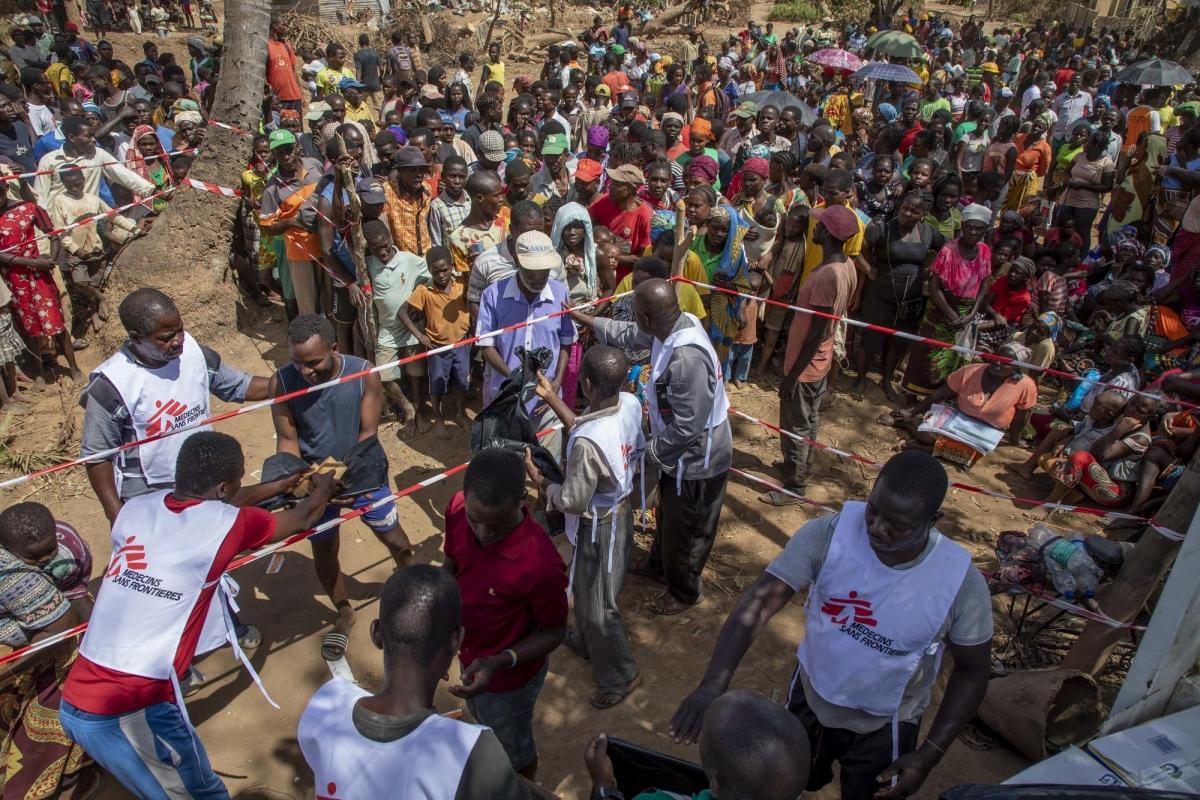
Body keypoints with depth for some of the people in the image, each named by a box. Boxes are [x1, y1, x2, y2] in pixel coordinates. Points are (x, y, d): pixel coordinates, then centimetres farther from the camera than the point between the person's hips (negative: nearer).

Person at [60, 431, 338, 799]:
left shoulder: (136, 509, 2)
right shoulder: (224, 523, -13)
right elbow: (302, 517, 7)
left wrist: (278, 485, 37)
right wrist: (322, 488, 29)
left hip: (77, 700, 7)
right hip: (125, 714, -7)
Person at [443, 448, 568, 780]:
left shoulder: (540, 564, -41)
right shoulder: (457, 510, -24)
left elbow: (554, 632, -22)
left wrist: (500, 663, -34)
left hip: (510, 676, -6)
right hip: (470, 655, 6)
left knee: (512, 748, 26)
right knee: (485, 727, 36)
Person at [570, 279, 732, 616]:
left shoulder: (686, 359, -38)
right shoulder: (679, 323, -10)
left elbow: (687, 428, -31)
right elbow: (630, 335, 10)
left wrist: (651, 450, -15)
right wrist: (586, 319, 17)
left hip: (696, 460, -9)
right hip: (681, 452, 9)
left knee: (684, 531, 16)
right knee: (667, 516, 31)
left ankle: (683, 592, 41)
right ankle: (659, 565, 56)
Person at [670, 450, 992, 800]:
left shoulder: (962, 583, -26)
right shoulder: (827, 534, -29)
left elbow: (972, 670, -10)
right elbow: (759, 601, -33)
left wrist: (930, 755, -14)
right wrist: (713, 684, -46)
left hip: (884, 725, -1)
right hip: (810, 696, 2)